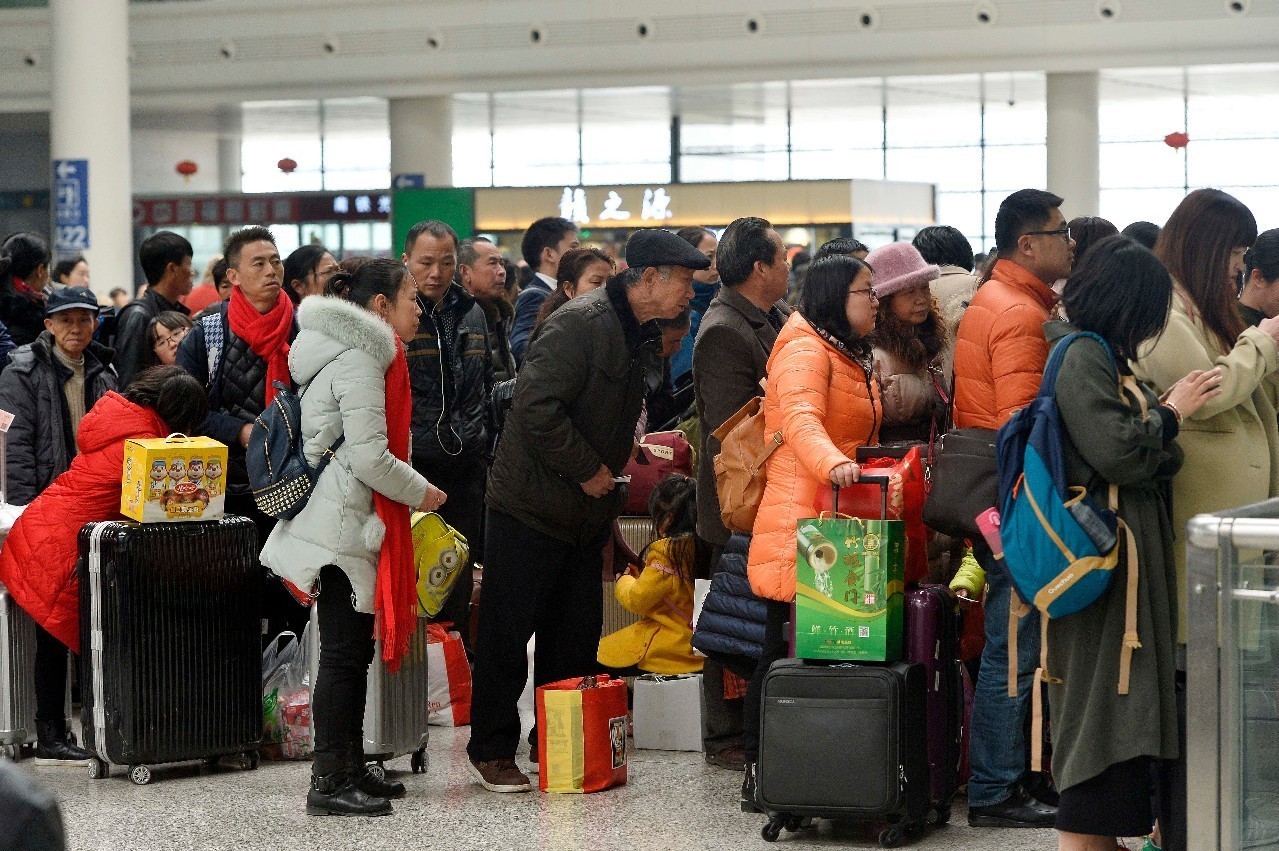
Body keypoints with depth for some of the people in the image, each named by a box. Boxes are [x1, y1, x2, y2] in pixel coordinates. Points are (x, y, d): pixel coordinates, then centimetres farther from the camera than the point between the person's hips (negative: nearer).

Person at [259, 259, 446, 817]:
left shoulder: (360, 352, 18)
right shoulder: (358, 358, -15)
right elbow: (369, 457, -21)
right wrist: (420, 493, -7)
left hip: (348, 521, 11)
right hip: (344, 524, -11)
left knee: (354, 649, 14)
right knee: (345, 651, -8)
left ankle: (349, 770, 21)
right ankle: (330, 783, -5)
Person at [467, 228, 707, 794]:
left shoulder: (641, 336, 11)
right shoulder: (580, 323, -20)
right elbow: (537, 407, -28)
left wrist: (620, 465, 8)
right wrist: (589, 470, -21)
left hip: (587, 513, 9)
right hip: (531, 507, -9)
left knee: (577, 636, 12)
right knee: (507, 634, -1)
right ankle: (491, 752, 8)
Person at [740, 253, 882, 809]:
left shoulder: (854, 358, 22)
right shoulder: (806, 351, -11)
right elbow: (801, 419, -29)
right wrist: (834, 464, -46)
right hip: (799, 522, -9)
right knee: (784, 653, -7)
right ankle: (758, 778, -3)